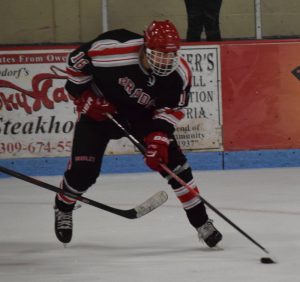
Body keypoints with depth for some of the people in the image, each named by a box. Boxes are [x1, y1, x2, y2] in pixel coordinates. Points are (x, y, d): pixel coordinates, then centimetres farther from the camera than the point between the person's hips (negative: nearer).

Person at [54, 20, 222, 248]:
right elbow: (77, 60, -18)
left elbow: (172, 109, -11)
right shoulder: (115, 50, -36)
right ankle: (63, 208, 24)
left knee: (171, 160, -11)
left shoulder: (180, 73, -25)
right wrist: (84, 96, -17)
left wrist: (158, 136, -25)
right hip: (100, 107, -2)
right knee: (84, 169, -9)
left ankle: (201, 221, 1)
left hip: (142, 113, 2)